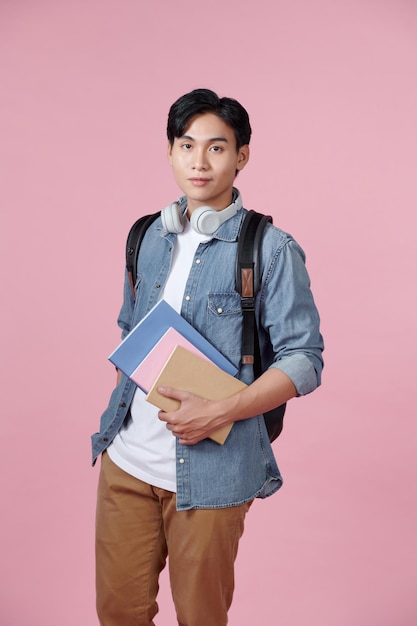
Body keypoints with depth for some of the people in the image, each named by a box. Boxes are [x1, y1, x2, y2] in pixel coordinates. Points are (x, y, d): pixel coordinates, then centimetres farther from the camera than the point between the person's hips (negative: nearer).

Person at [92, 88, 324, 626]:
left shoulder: (270, 249, -8)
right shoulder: (150, 237, 8)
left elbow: (304, 360, -10)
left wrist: (220, 412, -21)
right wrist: (120, 406, 3)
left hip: (211, 468, -4)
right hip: (128, 457, 5)